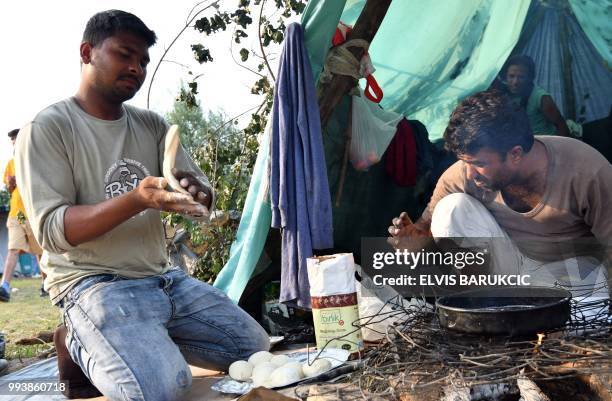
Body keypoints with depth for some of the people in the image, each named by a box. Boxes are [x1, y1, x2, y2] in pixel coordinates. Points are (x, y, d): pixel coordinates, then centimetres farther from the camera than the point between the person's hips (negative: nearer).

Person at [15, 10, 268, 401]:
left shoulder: (153, 126, 10)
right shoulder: (48, 128, -7)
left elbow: (205, 201, 5)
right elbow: (51, 230, -16)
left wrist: (196, 192, -21)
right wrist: (136, 200, -31)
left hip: (164, 278, 7)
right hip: (94, 283, -6)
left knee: (258, 349, 1)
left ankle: (148, 339, 14)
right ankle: (89, 344, 0)